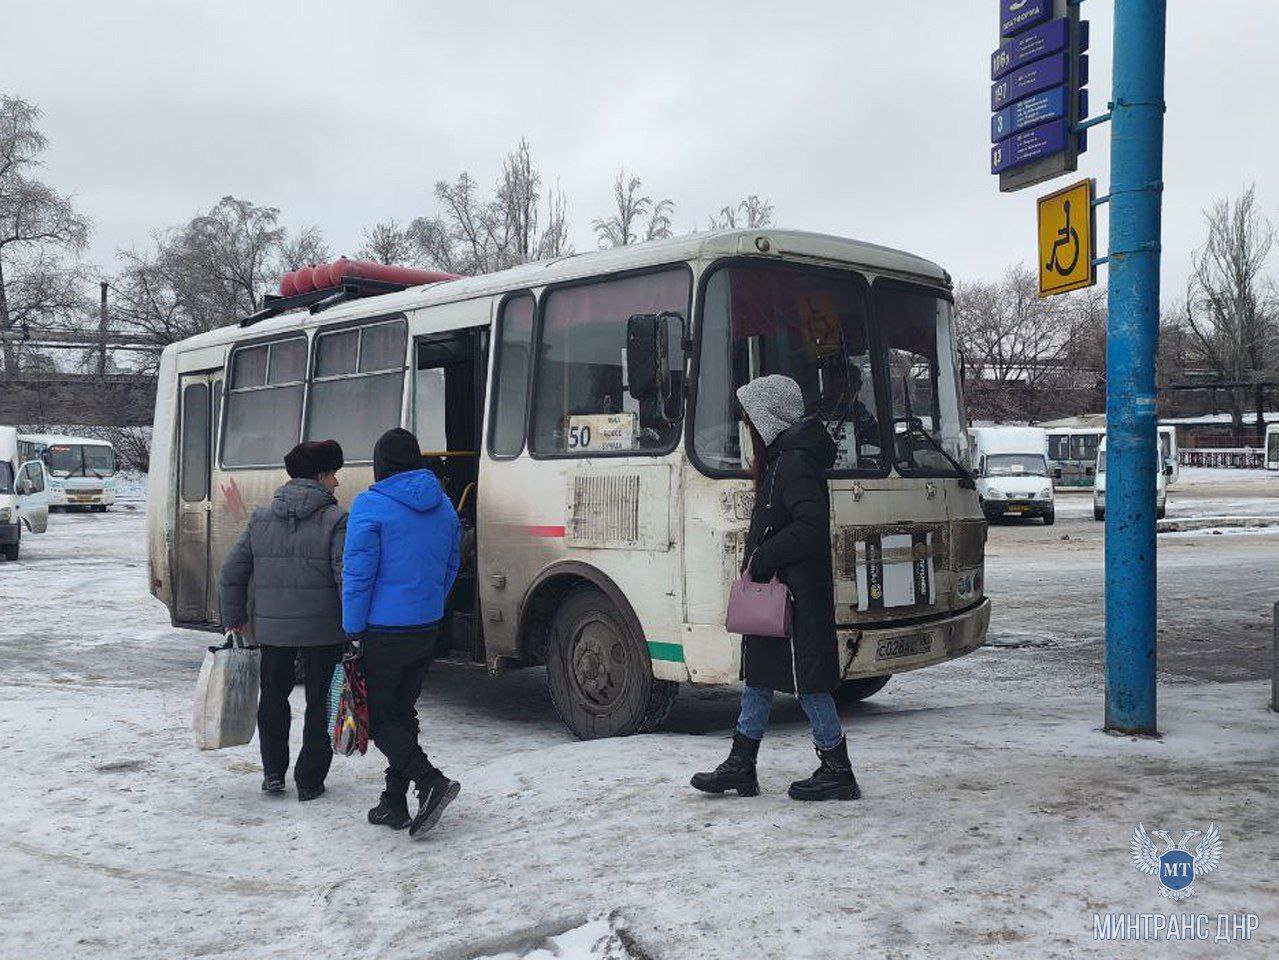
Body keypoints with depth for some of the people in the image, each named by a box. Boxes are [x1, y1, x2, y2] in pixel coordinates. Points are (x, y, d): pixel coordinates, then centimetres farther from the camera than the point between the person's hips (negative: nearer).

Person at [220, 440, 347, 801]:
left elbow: (232, 572, 7)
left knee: (273, 695, 22)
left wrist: (234, 618, 17)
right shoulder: (336, 520, -11)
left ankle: (273, 772, 24)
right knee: (319, 701, 11)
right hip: (323, 630, -3)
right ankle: (309, 781, 15)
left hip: (272, 629, 4)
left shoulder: (260, 518, 4)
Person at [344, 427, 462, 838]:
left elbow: (358, 574, -15)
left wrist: (354, 631, -8)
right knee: (402, 712, 15)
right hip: (426, 629, 7)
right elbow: (450, 569, 14)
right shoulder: (443, 507, 7)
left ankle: (431, 781, -13)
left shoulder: (370, 505, -13)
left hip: (383, 632, -6)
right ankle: (394, 805, 20)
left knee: (377, 716, 4)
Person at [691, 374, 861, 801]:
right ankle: (740, 767, 23)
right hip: (774, 591, 10)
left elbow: (811, 526, -25)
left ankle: (838, 773, 11)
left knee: (808, 683, -1)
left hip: (797, 595, -10)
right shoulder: (779, 458, 14)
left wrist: (760, 559, -20)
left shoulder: (795, 462, -17)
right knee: (758, 674, 14)